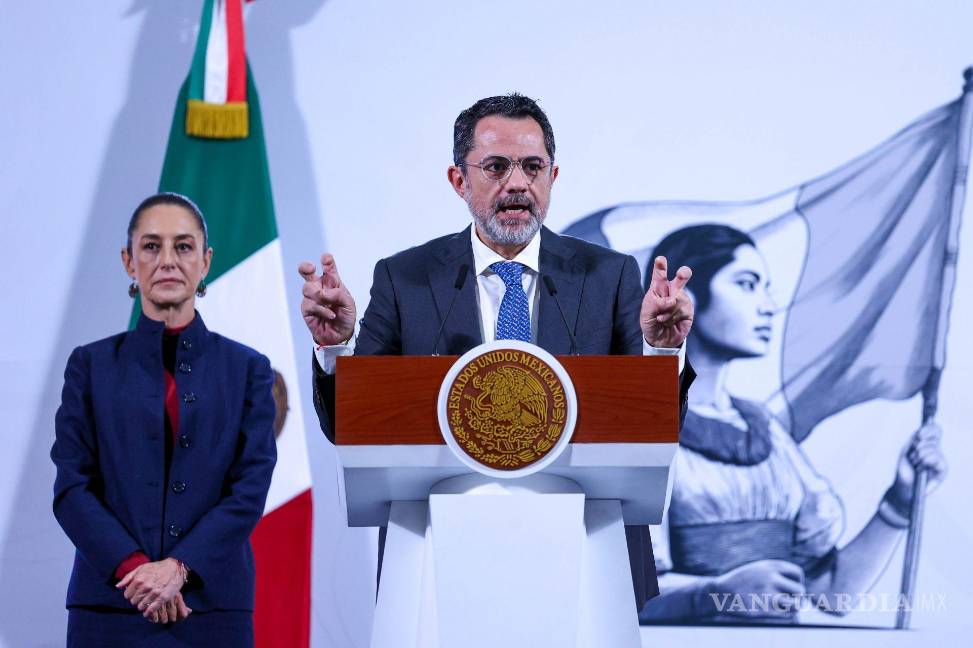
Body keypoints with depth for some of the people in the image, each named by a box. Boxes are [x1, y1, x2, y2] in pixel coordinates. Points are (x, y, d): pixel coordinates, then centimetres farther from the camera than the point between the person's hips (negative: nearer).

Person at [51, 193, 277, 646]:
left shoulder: (246, 369, 7)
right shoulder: (92, 365, 7)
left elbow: (251, 489, -1)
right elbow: (72, 487, 0)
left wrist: (180, 567, -14)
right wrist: (133, 567, -14)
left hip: (212, 607, 0)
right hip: (110, 605, 0)